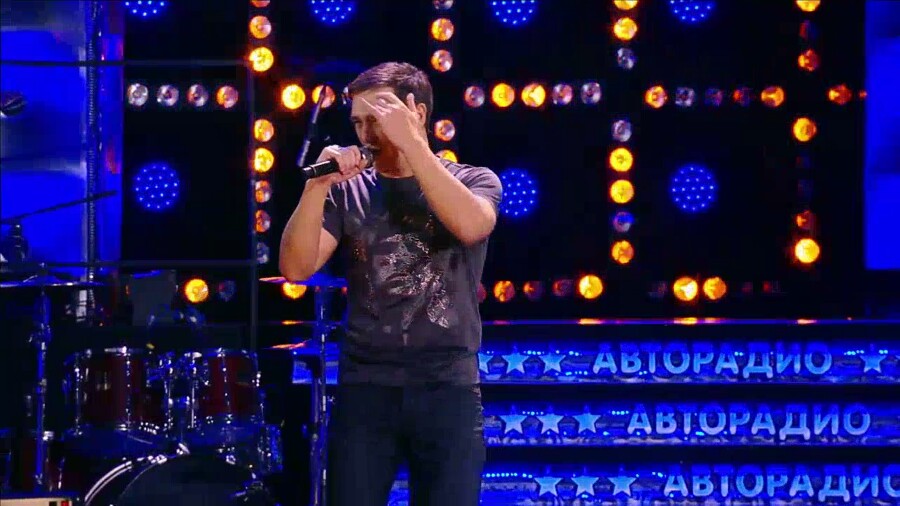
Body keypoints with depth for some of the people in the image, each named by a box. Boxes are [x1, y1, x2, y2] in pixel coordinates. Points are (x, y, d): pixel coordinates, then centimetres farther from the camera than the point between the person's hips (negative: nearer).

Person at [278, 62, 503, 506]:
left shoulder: (473, 181, 5)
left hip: (448, 389, -1)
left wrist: (411, 143, -19)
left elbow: (471, 225, -19)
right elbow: (296, 268, -2)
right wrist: (317, 186, -14)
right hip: (364, 388, 2)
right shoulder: (348, 192, 9)